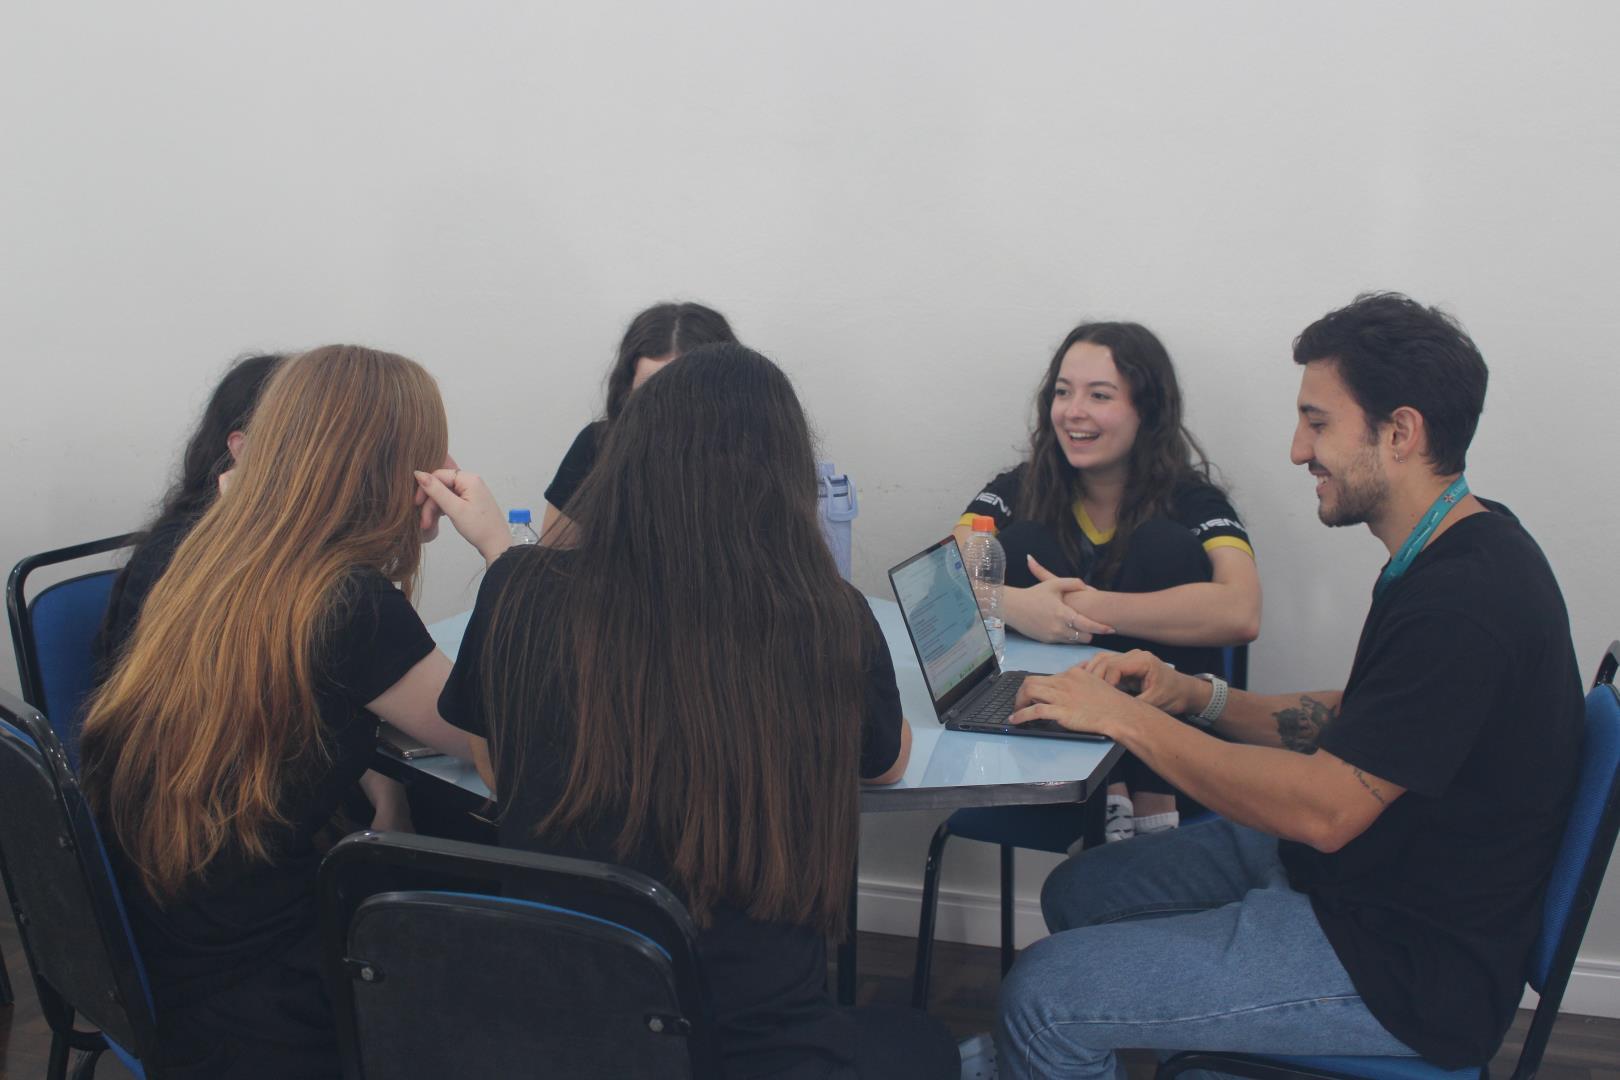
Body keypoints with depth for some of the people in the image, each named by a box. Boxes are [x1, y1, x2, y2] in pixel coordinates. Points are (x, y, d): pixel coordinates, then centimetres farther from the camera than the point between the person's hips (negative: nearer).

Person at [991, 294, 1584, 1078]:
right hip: (1348, 870, 10)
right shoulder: (1452, 557, 6)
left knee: (1043, 999, -14)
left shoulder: (1466, 602, -27)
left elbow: (1322, 808, -30)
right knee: (1078, 893, 15)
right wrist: (1197, 697, 1)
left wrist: (1128, 719, -21)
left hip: (1405, 966, -10)